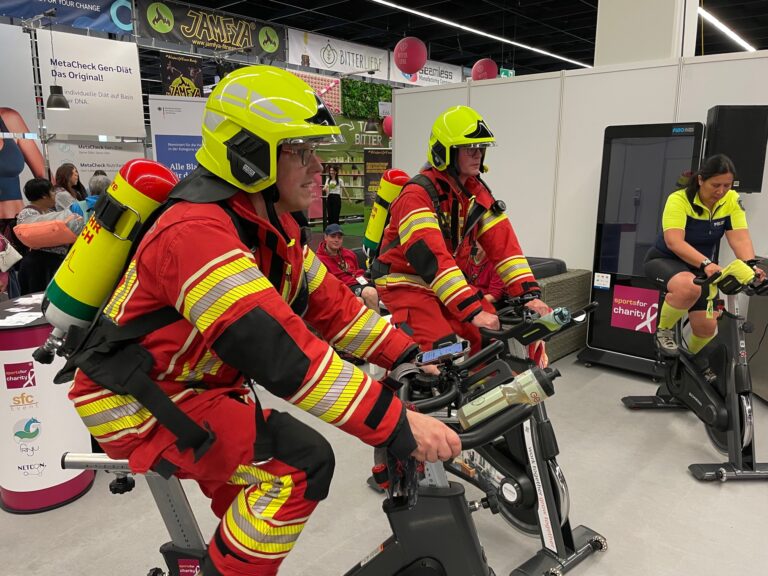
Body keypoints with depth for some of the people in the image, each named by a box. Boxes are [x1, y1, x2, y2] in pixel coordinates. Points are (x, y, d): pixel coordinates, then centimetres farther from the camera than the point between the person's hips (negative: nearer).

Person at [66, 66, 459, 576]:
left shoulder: (272, 223, 1)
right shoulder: (197, 231, -31)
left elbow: (327, 302, 1)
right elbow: (279, 350, -39)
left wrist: (406, 356, -7)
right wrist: (398, 425, -38)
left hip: (196, 389, 9)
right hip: (139, 404, -9)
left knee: (265, 486, 23)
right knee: (300, 463, -22)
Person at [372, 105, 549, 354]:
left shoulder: (476, 191, 1)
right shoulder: (418, 194, -22)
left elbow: (502, 243, -6)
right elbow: (432, 257, -32)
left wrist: (530, 293, -17)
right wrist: (474, 311, -37)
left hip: (448, 283, 7)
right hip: (405, 284, -7)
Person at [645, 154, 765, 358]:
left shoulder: (732, 200, -9)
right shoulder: (679, 200, -23)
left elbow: (740, 238, -19)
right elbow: (674, 242, -34)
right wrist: (706, 263, -48)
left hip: (700, 269, 5)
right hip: (665, 261, -5)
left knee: (707, 326, -3)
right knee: (689, 288, -38)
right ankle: (664, 330, -11)